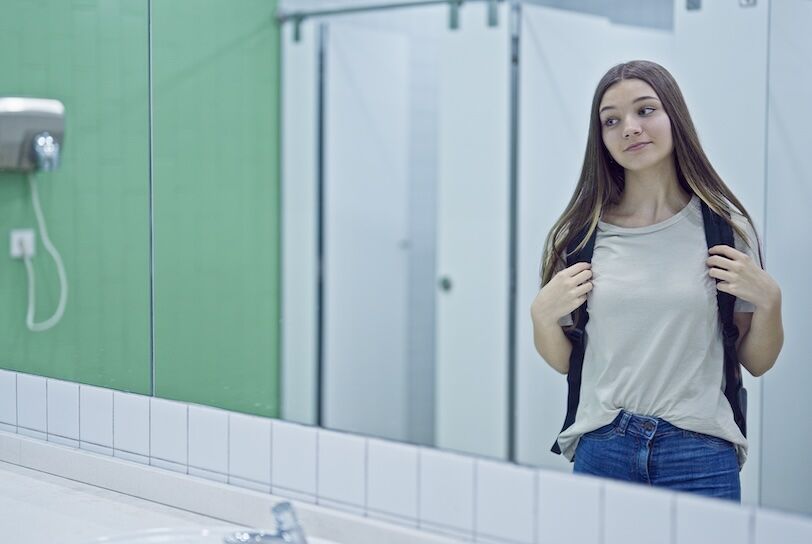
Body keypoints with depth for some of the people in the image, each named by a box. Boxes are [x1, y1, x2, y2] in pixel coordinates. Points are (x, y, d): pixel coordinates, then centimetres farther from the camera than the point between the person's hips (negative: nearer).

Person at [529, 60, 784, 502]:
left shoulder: (725, 225, -1)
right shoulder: (580, 232, 2)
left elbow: (757, 363, 6)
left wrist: (768, 301, -11)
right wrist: (542, 315, -7)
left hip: (700, 453, -1)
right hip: (601, 450, 1)